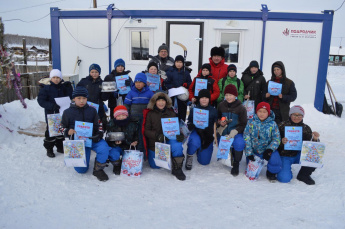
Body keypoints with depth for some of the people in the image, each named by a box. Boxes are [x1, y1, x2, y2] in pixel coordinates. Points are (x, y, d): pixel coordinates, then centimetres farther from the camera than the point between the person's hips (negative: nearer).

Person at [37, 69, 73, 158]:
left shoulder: (64, 86, 3)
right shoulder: (46, 88, -8)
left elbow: (70, 97, 1)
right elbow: (41, 100, -12)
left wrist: (69, 87, -11)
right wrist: (52, 106, -26)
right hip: (51, 113, -4)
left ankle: (60, 147, 32)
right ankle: (49, 149, 15)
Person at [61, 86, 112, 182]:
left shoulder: (92, 111, 5)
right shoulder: (68, 112, 2)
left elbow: (98, 126, 11)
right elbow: (63, 127, 8)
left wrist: (98, 135, -8)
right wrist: (68, 132, -15)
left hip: (92, 138, 1)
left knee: (104, 148, -33)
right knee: (81, 170, -5)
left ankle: (98, 170, -7)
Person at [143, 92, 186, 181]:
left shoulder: (171, 113, 5)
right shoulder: (150, 114, 0)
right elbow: (146, 130, -5)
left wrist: (180, 135, -18)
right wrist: (157, 136, -24)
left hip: (169, 140, 0)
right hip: (154, 143, 1)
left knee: (177, 146, -33)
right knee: (155, 166, -2)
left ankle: (177, 168, -17)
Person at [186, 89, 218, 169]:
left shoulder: (213, 111, 0)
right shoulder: (194, 110, -1)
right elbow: (189, 122, 3)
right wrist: (190, 126, -21)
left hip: (208, 136, 2)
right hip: (196, 133, -2)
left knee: (204, 161, 3)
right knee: (195, 142, -39)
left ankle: (200, 150, 39)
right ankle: (189, 156, -4)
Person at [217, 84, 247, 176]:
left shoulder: (241, 108, -7)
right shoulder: (221, 105, 3)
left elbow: (243, 124, -6)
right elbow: (217, 118, 17)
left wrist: (234, 132, -21)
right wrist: (220, 122, -8)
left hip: (237, 133, -4)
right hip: (223, 132, 5)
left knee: (239, 143, -33)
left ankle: (236, 164, -11)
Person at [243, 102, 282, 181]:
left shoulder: (272, 124, -6)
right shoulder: (251, 122, -7)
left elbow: (276, 139, -6)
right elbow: (246, 137, -9)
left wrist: (270, 150, -23)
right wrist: (249, 153, -14)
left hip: (267, 150, -1)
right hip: (254, 151, 1)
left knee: (275, 161, -27)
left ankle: (271, 173, 7)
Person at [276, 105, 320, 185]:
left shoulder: (306, 128, 5)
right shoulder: (283, 126, -5)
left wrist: (315, 139, -20)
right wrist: (281, 142, -28)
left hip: (299, 156, 3)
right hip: (285, 155, -3)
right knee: (284, 178, -24)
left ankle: (304, 175, -2)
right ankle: (285, 169, 15)